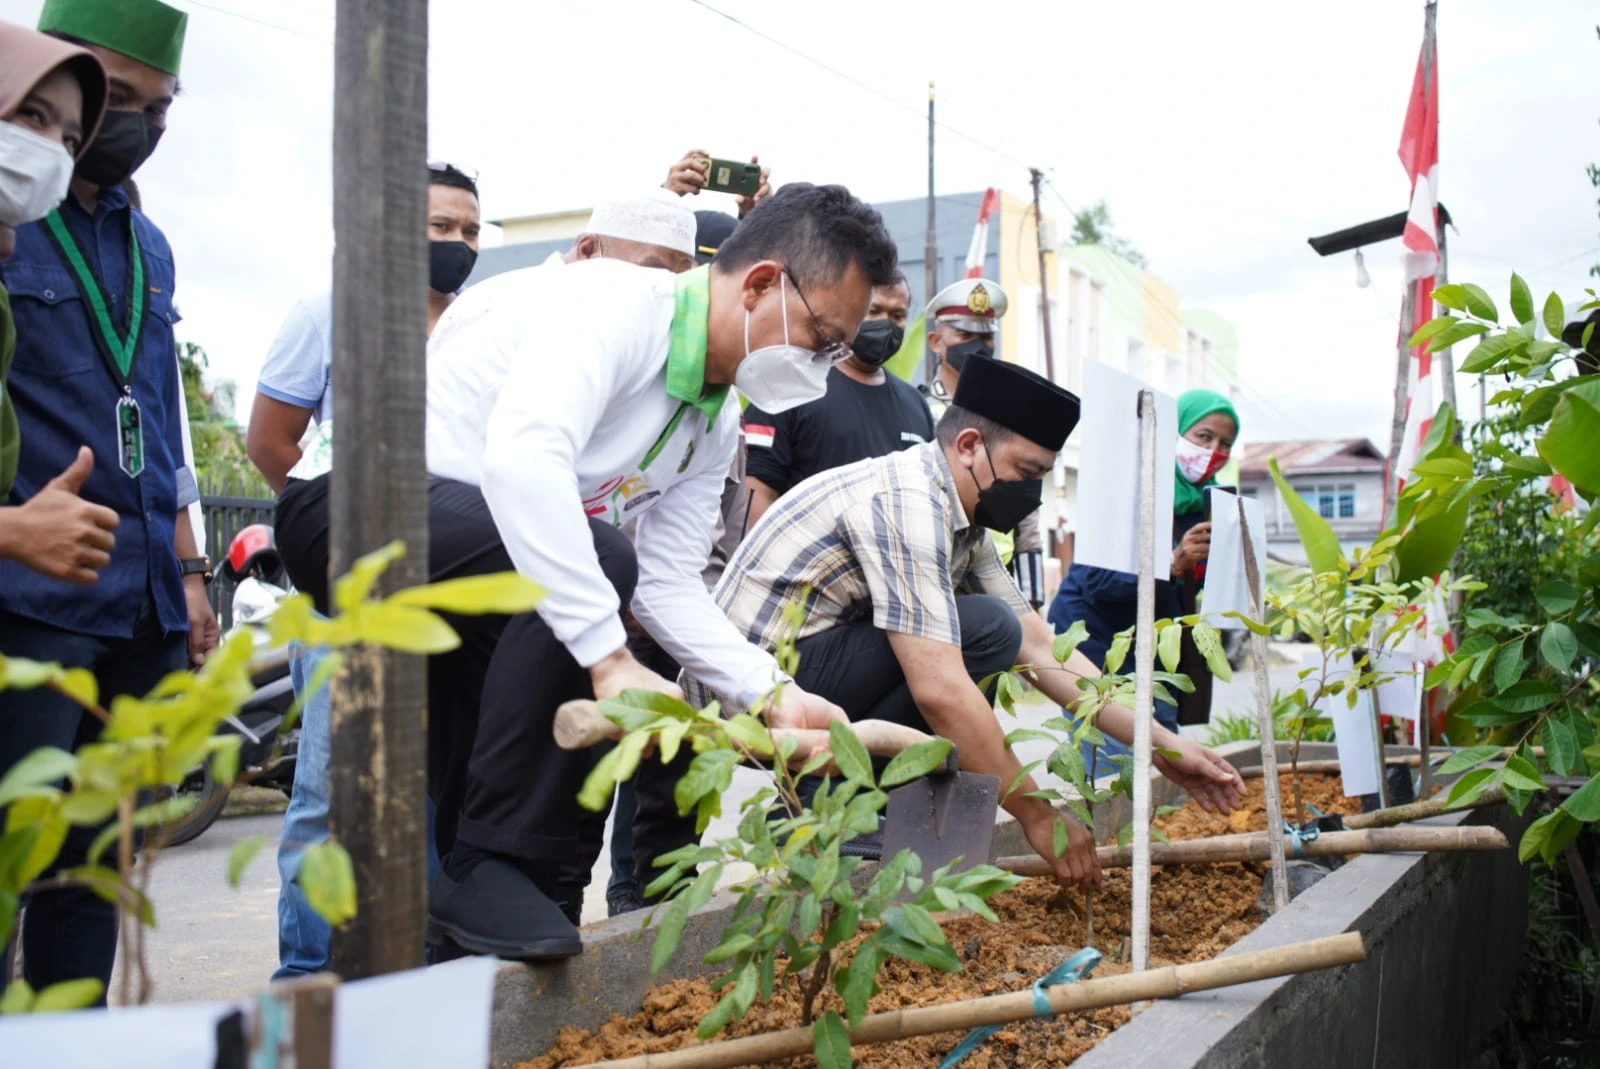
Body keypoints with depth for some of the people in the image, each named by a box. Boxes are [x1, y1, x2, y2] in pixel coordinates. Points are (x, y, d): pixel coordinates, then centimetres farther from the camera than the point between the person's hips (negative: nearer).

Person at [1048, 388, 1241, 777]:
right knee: (1111, 775, -12)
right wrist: (1172, 563, -35)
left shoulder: (1207, 501, 5)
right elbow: (1098, 579, -24)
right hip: (1095, 640, -7)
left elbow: (1192, 588, 9)